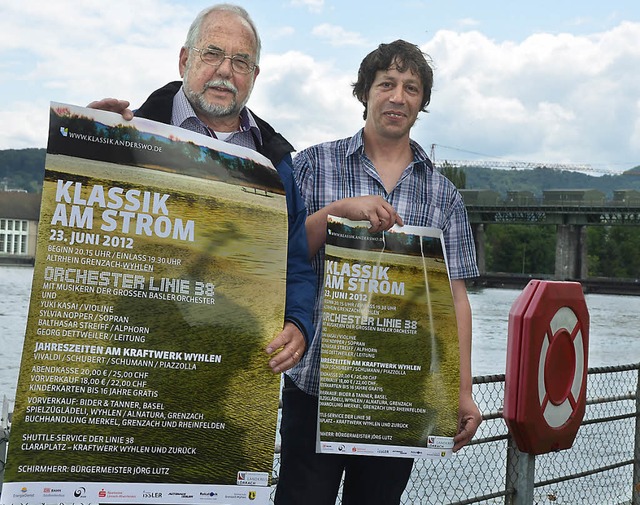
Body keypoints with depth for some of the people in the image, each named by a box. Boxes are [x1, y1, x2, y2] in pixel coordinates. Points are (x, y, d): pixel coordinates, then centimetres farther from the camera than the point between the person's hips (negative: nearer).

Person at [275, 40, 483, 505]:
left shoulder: (444, 195, 10)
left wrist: (463, 392, 0)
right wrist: (341, 208, -18)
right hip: (316, 381, -2)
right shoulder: (315, 165, 4)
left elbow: (455, 296, 7)